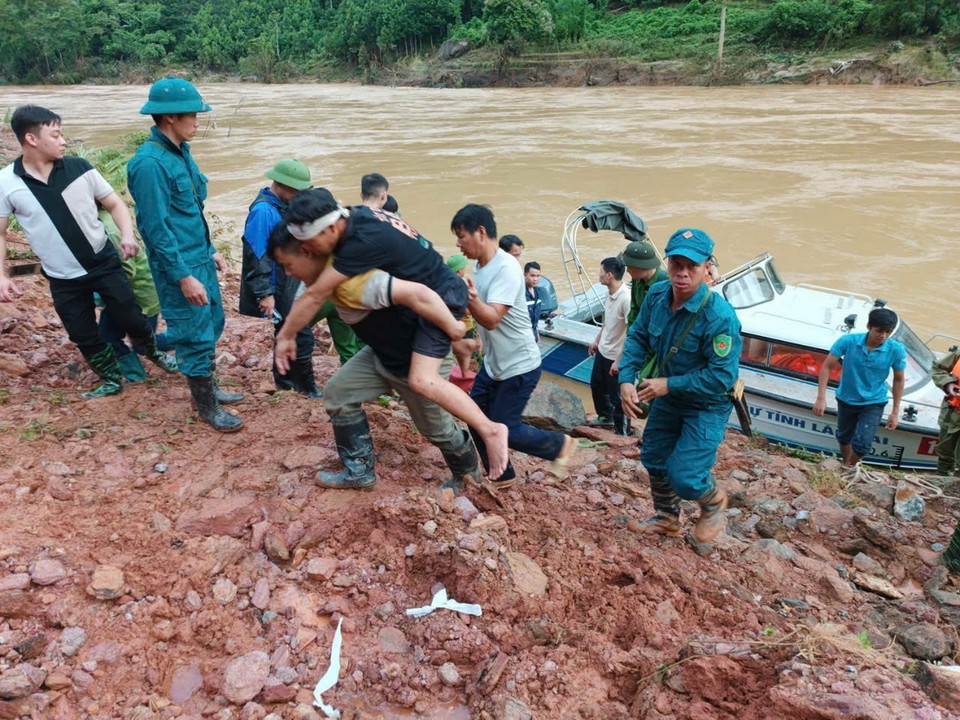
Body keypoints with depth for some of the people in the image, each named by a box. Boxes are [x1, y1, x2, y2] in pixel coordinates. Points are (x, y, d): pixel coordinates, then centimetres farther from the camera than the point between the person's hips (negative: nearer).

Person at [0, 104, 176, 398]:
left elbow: (115, 204, 1)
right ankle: (112, 379, 34)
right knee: (84, 336, 11)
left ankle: (153, 352, 39)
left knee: (131, 319, 8)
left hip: (104, 264, 0)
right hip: (63, 280, 0)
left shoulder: (79, 168, -8)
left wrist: (127, 235, -17)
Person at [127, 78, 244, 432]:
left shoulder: (180, 151, 7)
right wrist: (183, 277, -20)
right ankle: (206, 407, 19)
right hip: (179, 267, -9)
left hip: (200, 258, 9)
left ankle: (208, 387, 38)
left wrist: (210, 251, 19)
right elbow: (156, 228, -21)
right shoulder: (149, 163, -21)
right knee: (195, 336, 3)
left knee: (212, 325, 20)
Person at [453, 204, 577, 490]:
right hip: (492, 364, 9)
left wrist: (470, 297, -49)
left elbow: (491, 319, -33)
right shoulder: (481, 266, 3)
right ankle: (502, 477, 31)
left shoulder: (506, 268, -24)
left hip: (520, 366, -9)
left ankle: (560, 444, 22)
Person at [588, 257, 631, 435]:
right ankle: (605, 416, 49)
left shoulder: (626, 299, -29)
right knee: (596, 384, 26)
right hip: (603, 350, 9)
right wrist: (597, 341, 23)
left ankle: (622, 432, 24)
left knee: (617, 397, 5)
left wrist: (620, 361, -26)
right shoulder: (609, 294, -1)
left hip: (616, 357, -9)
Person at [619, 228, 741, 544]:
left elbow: (722, 376, -30)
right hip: (668, 397, 7)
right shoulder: (657, 295, -12)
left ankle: (713, 501, 27)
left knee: (683, 477, -11)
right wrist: (626, 379, -16)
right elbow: (637, 337, -1)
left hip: (707, 405, -7)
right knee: (653, 459, 19)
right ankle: (667, 519, 46)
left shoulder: (720, 316, -32)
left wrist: (668, 385, -27)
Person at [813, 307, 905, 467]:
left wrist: (895, 412, -1)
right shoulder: (848, 341, -21)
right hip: (846, 399, 1)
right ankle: (845, 467, 48)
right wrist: (821, 398, -19)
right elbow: (827, 367, -13)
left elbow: (898, 380, -3)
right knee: (844, 437, 20)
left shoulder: (896, 350, -17)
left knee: (862, 443, -10)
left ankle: (849, 468, 22)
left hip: (874, 403, -1)